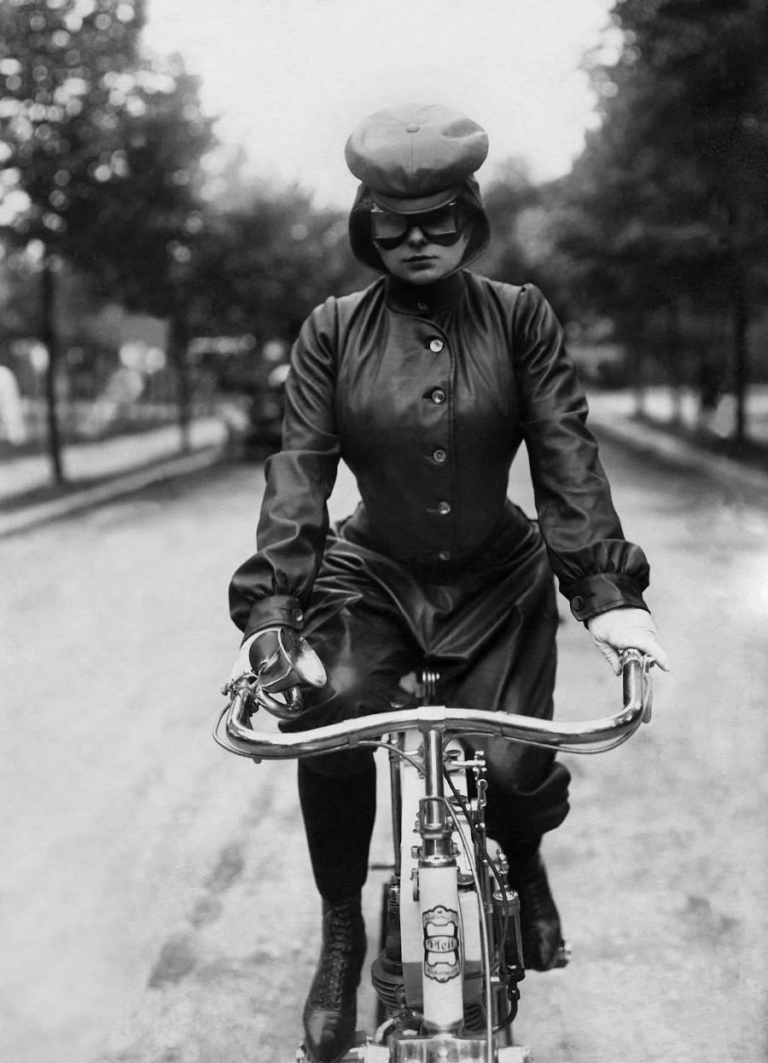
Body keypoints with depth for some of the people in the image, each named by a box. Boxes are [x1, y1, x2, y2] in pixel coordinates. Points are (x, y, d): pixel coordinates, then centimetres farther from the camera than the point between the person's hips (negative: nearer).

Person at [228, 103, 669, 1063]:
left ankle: (523, 866, 23)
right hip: (373, 578, 0)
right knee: (332, 714, -28)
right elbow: (298, 472, -11)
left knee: (513, 767, -18)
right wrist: (268, 613, -23)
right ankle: (341, 938, -5)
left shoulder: (518, 317, -6)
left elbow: (568, 458, -12)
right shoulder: (333, 332, -5)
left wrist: (608, 593, -23)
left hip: (500, 584, 0)